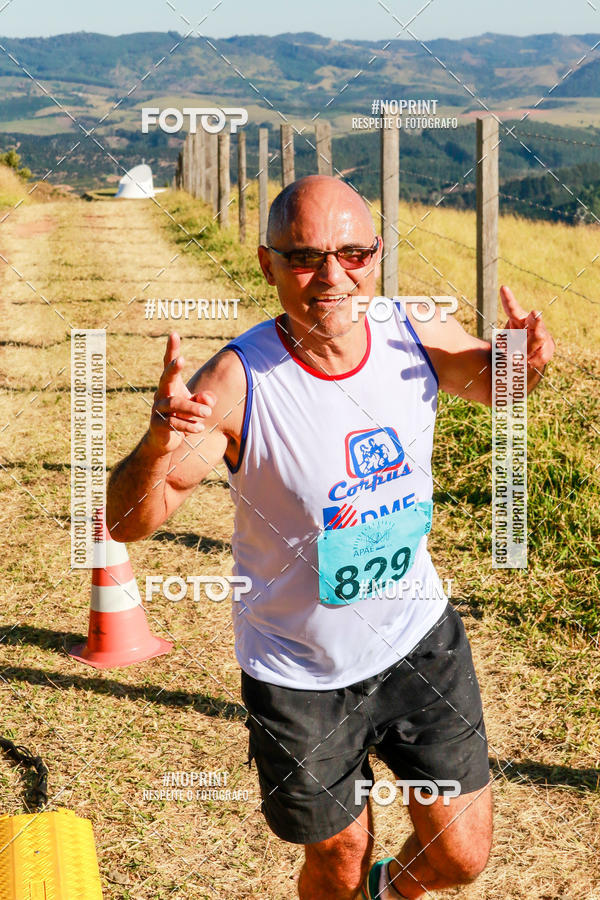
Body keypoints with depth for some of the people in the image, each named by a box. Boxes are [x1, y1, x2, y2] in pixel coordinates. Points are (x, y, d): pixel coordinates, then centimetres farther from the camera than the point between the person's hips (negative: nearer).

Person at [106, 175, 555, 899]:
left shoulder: (417, 332, -13)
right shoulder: (238, 382, -25)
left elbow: (487, 378, 11)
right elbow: (126, 523, -23)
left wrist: (520, 360, -14)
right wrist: (159, 442, -45)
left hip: (420, 638, 3)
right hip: (301, 674, -3)